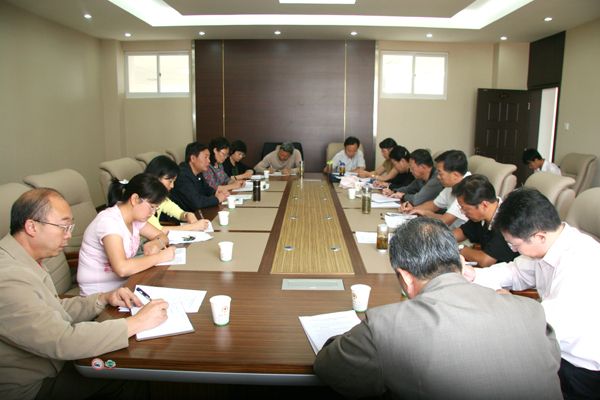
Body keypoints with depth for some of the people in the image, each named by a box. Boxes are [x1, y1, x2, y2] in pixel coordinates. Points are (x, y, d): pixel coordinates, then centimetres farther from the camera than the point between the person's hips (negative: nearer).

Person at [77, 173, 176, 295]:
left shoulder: (134, 216, 1)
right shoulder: (109, 221, -22)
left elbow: (162, 236, 11)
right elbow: (121, 268, -33)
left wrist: (155, 244, -11)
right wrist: (159, 257, -23)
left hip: (124, 284, 7)